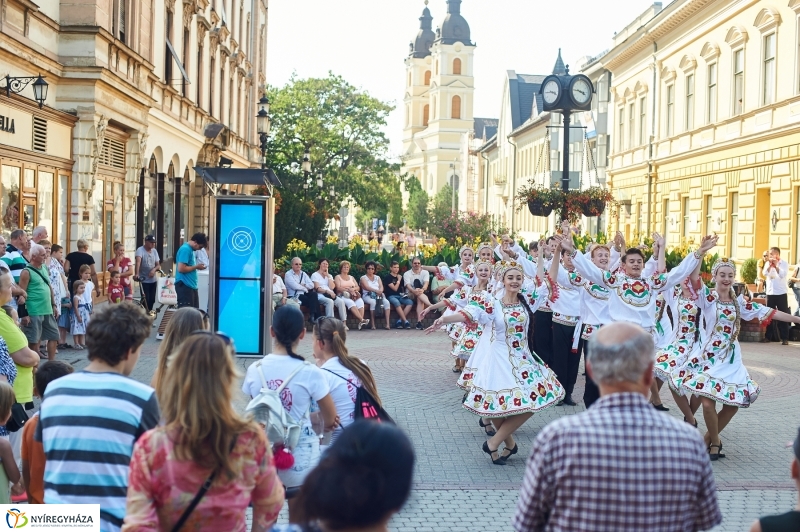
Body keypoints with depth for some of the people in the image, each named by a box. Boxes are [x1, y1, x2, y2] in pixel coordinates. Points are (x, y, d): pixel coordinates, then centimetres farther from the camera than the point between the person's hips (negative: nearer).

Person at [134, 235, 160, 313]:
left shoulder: (154, 251, 6)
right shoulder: (140, 250, -13)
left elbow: (158, 265, 7)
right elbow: (138, 261, -30)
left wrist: (154, 269, -17)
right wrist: (137, 273, -45)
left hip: (153, 280, 6)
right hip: (144, 280, -6)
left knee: (152, 299, 10)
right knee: (146, 299, -7)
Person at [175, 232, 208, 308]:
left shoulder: (190, 249, 14)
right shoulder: (185, 249, -15)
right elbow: (181, 268, -22)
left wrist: (197, 266, 8)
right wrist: (196, 267, -13)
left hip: (191, 285, 10)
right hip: (184, 285, -10)